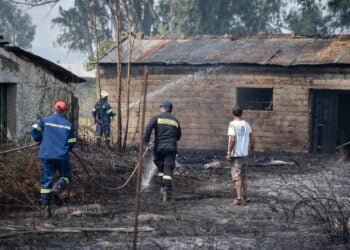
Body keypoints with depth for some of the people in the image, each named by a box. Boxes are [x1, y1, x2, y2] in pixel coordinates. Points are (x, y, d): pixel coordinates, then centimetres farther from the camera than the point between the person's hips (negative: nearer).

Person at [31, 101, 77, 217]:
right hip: (62, 155, -1)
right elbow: (72, 142, 4)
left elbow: (35, 129, -7)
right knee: (66, 176, 16)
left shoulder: (45, 120, 5)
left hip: (46, 155, 1)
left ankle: (45, 206, -2)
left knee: (46, 179, 5)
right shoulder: (68, 124, 5)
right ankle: (57, 188, -16)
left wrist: (39, 140, 11)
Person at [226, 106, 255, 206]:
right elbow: (252, 138, 7)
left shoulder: (233, 124, -12)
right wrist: (252, 151, 18)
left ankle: (239, 198, -6)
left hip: (236, 154, -6)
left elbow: (232, 140, -19)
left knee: (237, 177, -3)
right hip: (245, 154, 6)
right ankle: (244, 196, 23)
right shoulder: (246, 124, 6)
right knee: (243, 176, 18)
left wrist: (229, 153, -14)